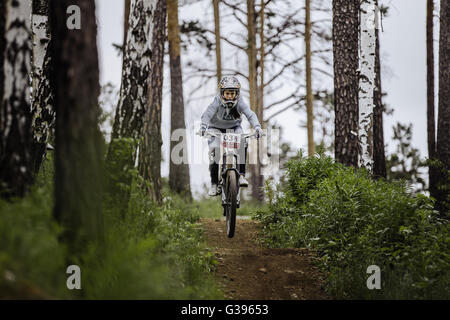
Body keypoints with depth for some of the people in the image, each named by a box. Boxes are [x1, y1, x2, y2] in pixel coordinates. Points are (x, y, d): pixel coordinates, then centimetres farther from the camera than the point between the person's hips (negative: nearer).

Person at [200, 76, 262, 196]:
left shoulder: (239, 102, -21)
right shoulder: (217, 102, -26)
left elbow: (250, 114, -32)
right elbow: (207, 114, -40)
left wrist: (257, 127, -50)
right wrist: (203, 126, -59)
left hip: (234, 127, 1)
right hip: (216, 128, -1)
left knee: (242, 143, -28)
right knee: (214, 150, -22)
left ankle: (241, 175, -24)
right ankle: (214, 184, -13)